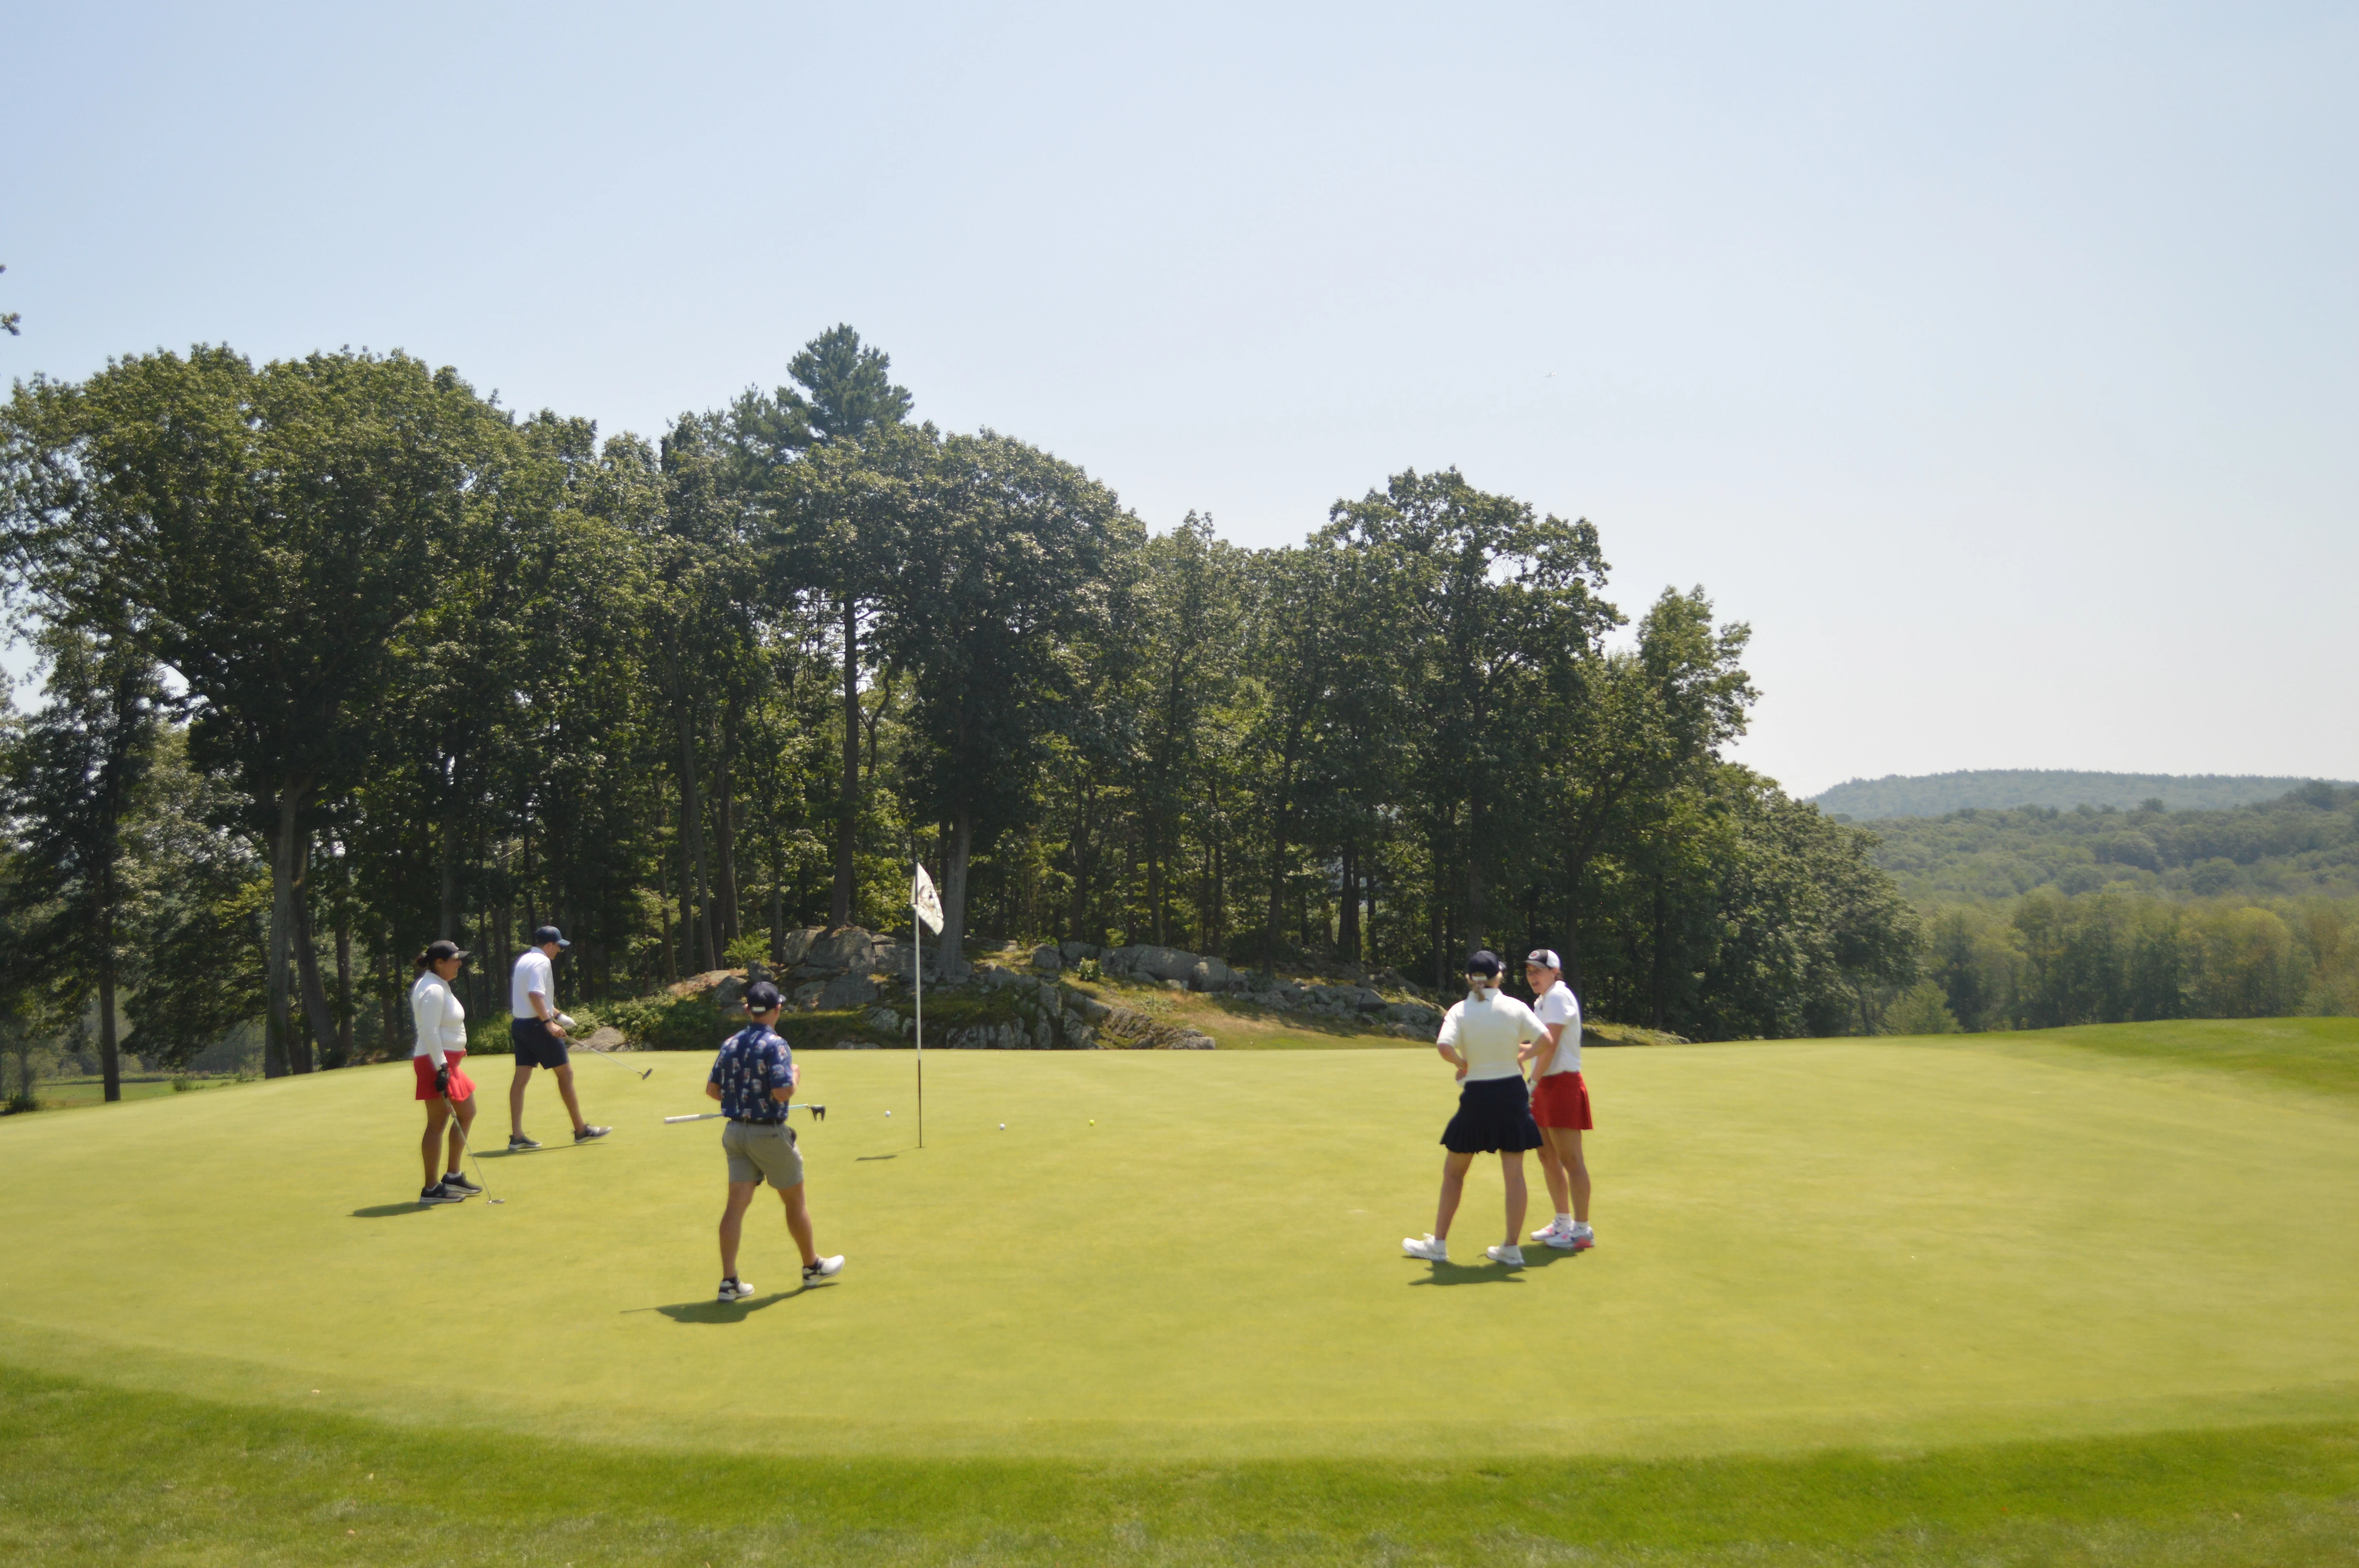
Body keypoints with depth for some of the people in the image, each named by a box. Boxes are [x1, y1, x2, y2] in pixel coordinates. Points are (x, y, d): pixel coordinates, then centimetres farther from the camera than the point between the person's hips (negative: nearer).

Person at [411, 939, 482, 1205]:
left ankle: (453, 1176, 23)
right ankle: (431, 1189, 0)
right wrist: (441, 1068, -27)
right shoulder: (434, 990, -17)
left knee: (467, 1113, 17)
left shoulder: (439, 986, 15)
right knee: (438, 1123, -5)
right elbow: (430, 1032, -24)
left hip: (447, 1061, 11)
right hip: (436, 1063, -11)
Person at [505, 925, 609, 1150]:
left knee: (521, 1077, 5)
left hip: (519, 1024, 9)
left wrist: (557, 1015, 31)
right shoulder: (542, 962, -14)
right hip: (537, 1025, -9)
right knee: (565, 1072, -1)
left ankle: (516, 1136, 2)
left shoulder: (523, 960, 17)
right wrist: (549, 1022, -31)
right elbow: (535, 994, -28)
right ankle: (581, 1130, 4)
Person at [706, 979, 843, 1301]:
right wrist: (796, 1076, -6)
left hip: (735, 1131, 6)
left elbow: (712, 1088, 10)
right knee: (794, 1202, 12)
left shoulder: (730, 1044, 4)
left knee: (737, 1204, 3)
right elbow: (782, 1092, -25)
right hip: (769, 1134, -6)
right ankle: (812, 1266, 27)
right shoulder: (775, 1045, -16)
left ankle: (729, 1280, -1)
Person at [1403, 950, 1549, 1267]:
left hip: (1477, 1098, -1)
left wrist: (1461, 1063, -4)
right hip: (1512, 1093, 1)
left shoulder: (1460, 1011, -8)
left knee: (1454, 1172, 12)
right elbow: (1546, 1040, -10)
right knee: (1514, 1173, 8)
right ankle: (1512, 1248, 10)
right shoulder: (1515, 1007, -3)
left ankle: (1438, 1244, 19)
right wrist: (1521, 1051, 8)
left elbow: (1444, 1046, -23)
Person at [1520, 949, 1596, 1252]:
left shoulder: (1558, 996, -13)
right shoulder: (1541, 1001, 16)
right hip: (1547, 1085, 10)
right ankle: (1563, 1221, 24)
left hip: (1562, 1084, -10)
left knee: (1570, 1159, -6)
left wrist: (1533, 1082, -18)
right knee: (1548, 1157, 14)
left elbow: (1549, 1045, -19)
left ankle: (1582, 1230, -1)